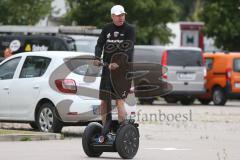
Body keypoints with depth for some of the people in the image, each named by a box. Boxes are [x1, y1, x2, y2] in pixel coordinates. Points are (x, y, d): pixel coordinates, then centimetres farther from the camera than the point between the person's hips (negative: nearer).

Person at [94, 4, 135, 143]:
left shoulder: (129, 30, -2)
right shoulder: (107, 29, 11)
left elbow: (128, 50, -14)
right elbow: (100, 44, 5)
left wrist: (118, 64, -28)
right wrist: (97, 58, -16)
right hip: (108, 68, 5)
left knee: (119, 100, -13)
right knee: (104, 101, 6)